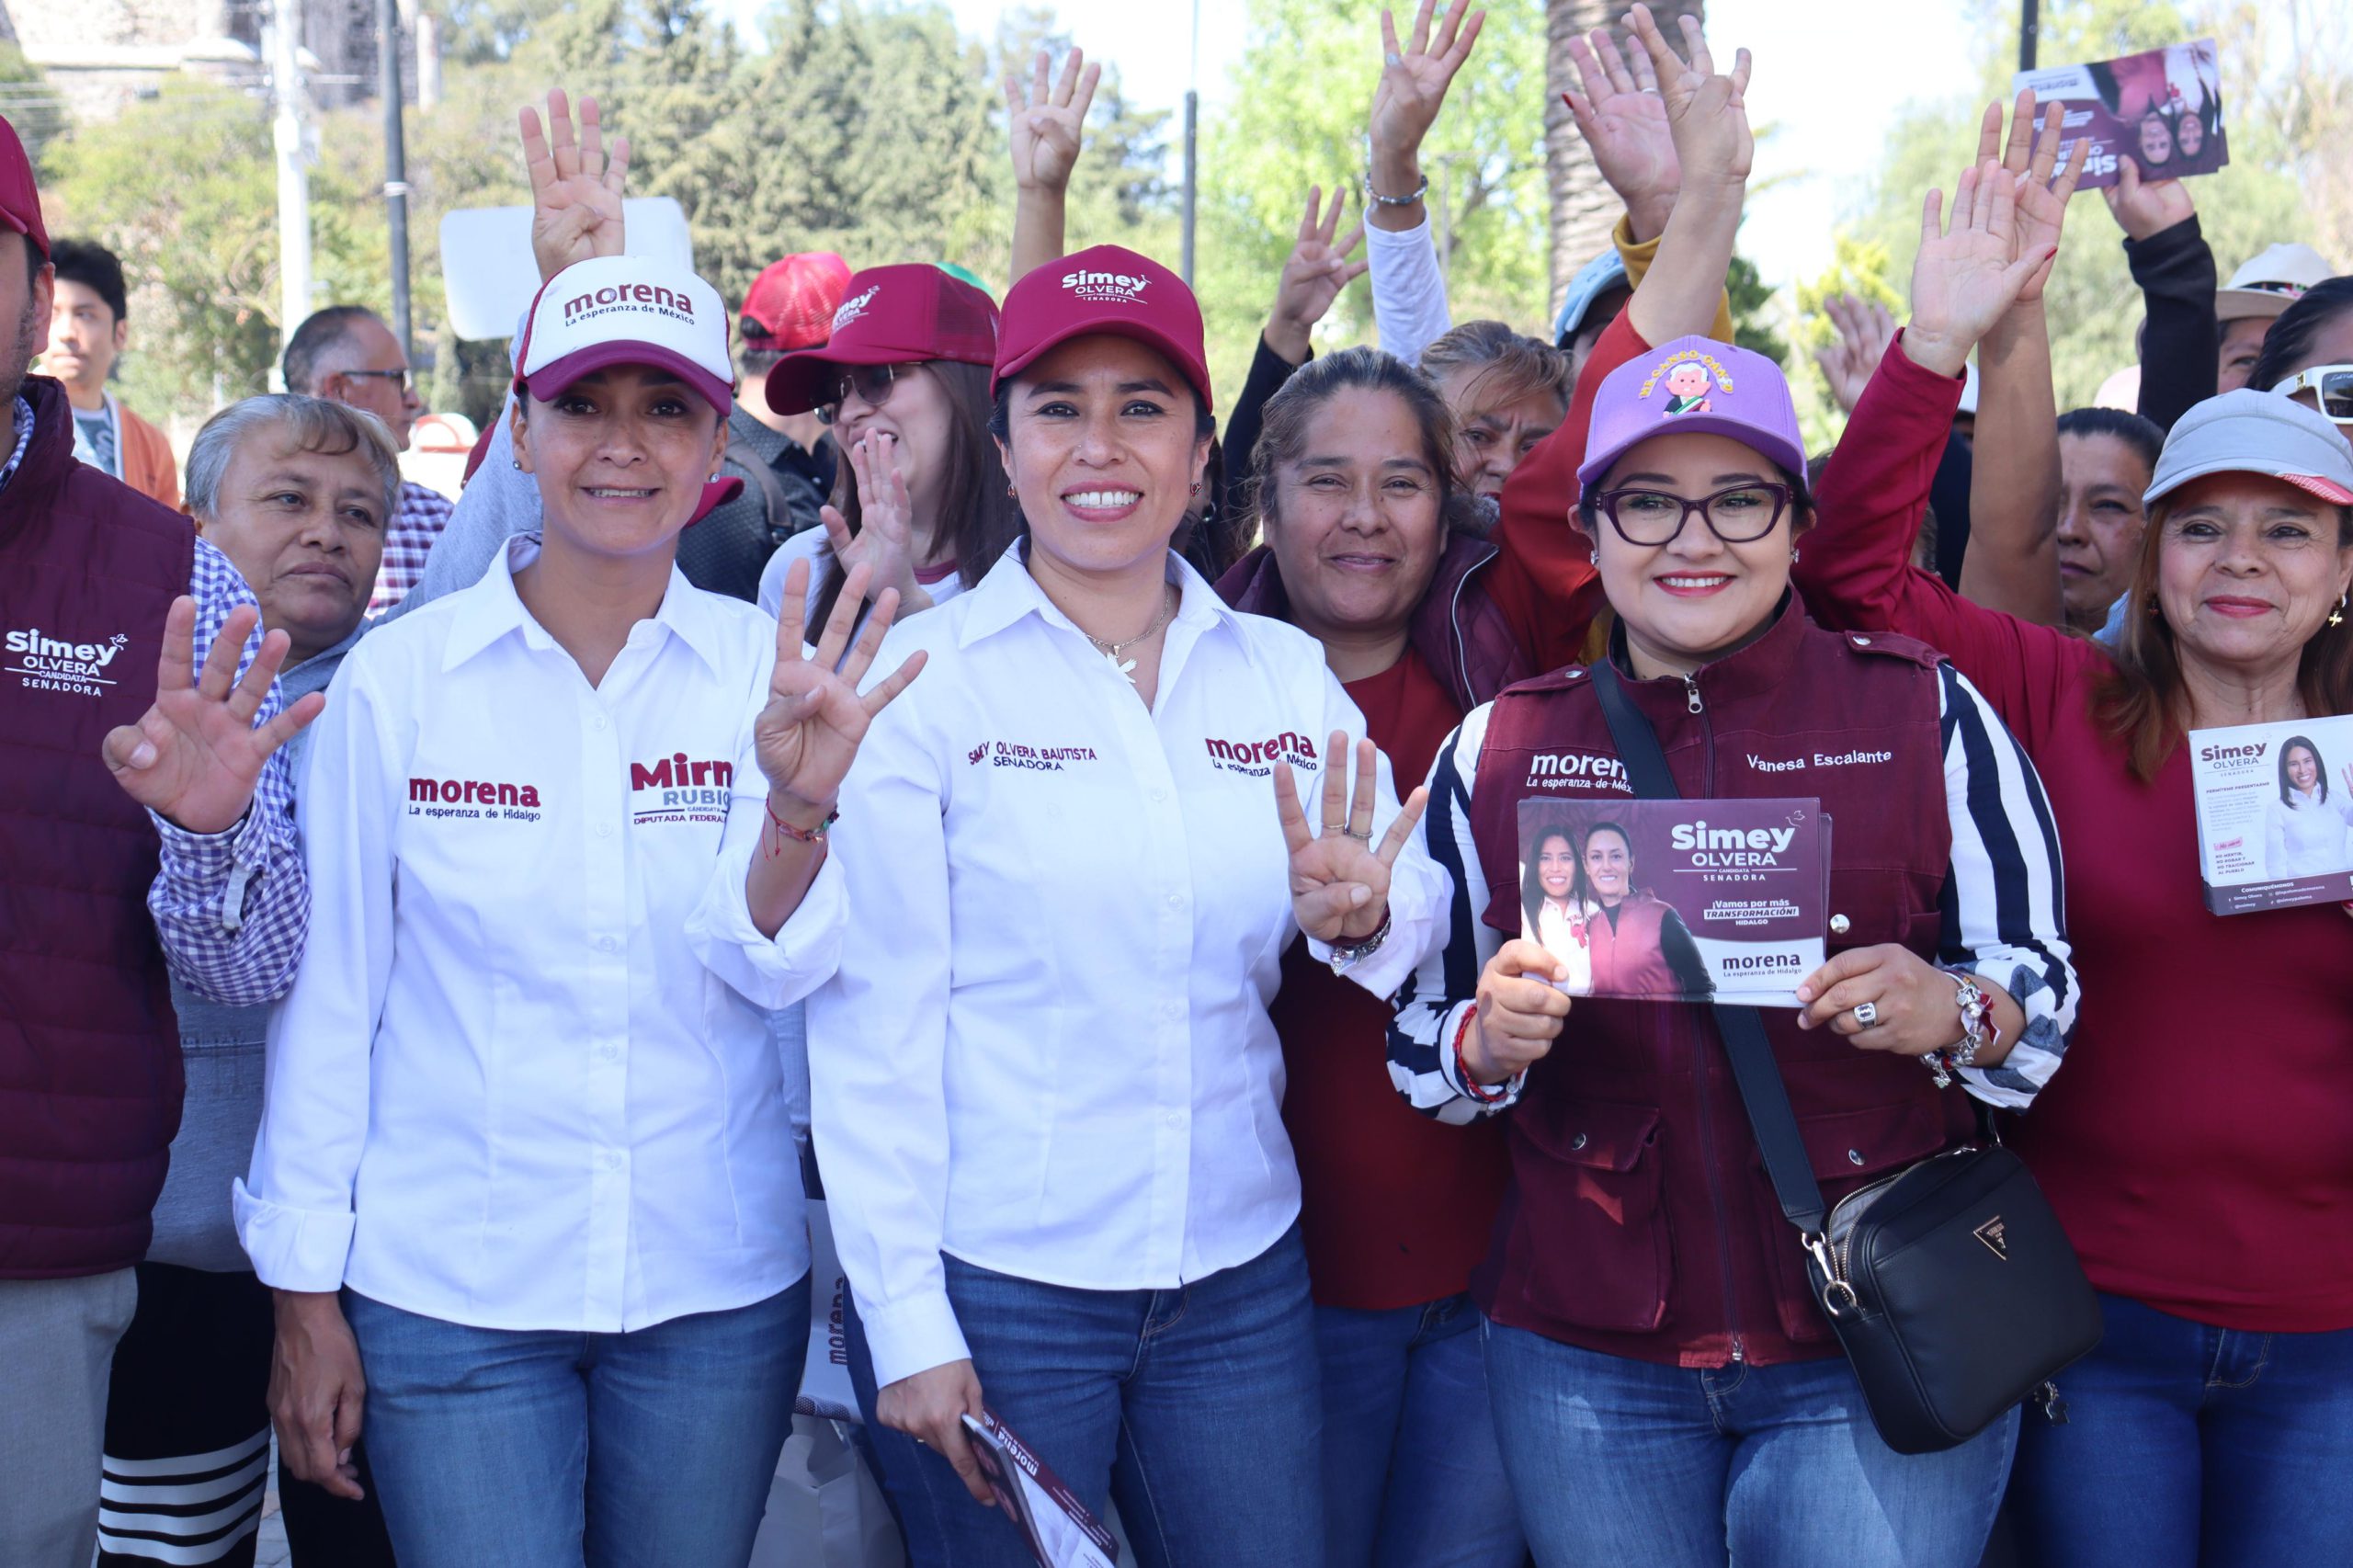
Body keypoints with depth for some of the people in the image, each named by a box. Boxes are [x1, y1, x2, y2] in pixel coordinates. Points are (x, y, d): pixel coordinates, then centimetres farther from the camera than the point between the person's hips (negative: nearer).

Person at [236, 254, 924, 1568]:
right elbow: (331, 988, -1)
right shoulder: (397, 676, -6)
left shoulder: (771, 669, -3)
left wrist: (798, 809, -31)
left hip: (719, 1287, 2)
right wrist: (305, 1293, 1)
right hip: (448, 1287, -1)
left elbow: (780, 968, -11)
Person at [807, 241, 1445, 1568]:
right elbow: (871, 1021, -8)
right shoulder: (920, 675, -6)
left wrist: (1363, 917, -20)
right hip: (993, 1289, -3)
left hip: (1243, 1284, 3)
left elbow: (1426, 912, 3)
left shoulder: (1291, 676, 5)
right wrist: (906, 1323, -10)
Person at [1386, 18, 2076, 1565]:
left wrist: (1953, 1012, -19)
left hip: (1880, 1360, -2)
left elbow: (2045, 992, 3)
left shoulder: (1927, 712, -1)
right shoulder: (1499, 746, 3)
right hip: (1587, 1364, 2)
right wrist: (1493, 1039, -13)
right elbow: (1421, 1048, 10)